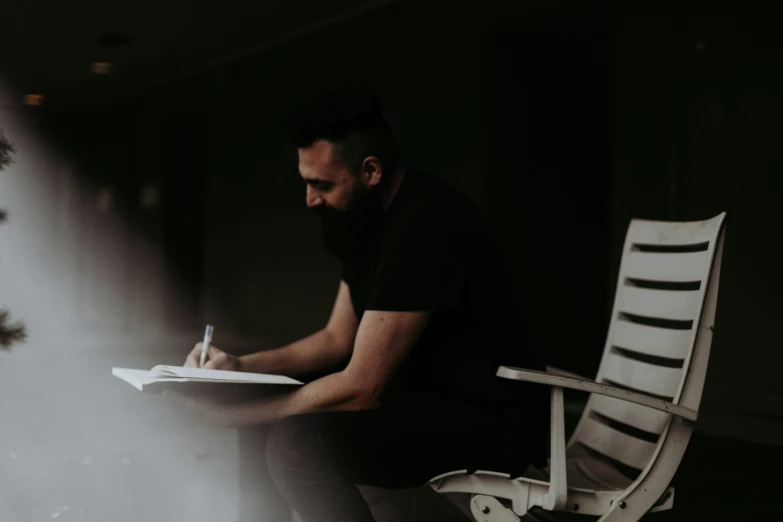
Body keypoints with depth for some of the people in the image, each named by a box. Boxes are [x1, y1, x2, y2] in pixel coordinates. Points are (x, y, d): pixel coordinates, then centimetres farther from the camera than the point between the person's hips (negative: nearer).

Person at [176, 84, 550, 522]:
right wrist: (241, 366, 3)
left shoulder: (423, 227, -24)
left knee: (297, 444, -27)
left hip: (491, 420, -10)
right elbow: (337, 339, 15)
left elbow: (361, 387, -23)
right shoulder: (373, 220, 7)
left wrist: (238, 414, -14)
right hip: (432, 395, 10)